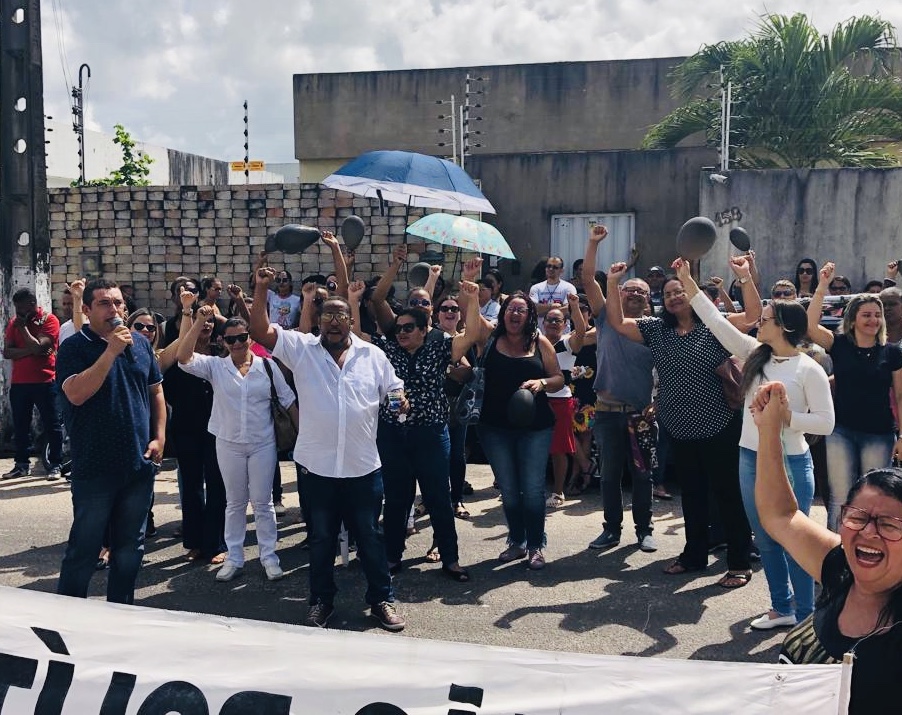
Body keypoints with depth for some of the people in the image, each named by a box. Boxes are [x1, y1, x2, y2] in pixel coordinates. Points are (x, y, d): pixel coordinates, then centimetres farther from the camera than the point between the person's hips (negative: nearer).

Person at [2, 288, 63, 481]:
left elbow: (38, 347, -18)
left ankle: (55, 465, 5)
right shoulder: (14, 322, 9)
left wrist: (23, 327, -12)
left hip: (44, 382, -5)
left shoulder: (49, 320, -6)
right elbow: (7, 352, -1)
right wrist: (29, 350, -14)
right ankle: (22, 464, 18)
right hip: (18, 383, 5)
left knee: (51, 425, 1)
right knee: (20, 425, 9)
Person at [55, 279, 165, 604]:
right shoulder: (74, 348, -6)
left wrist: (159, 437, 5)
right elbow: (76, 394, -22)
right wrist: (110, 351, -23)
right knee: (84, 548, 3)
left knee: (130, 546, 14)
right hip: (94, 468, -5)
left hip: (139, 464, 5)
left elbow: (156, 393, 14)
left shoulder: (140, 344, 8)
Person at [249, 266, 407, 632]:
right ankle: (322, 600, 29)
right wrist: (261, 289, -18)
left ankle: (382, 600, 24)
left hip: (363, 466, 1)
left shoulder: (373, 355, 4)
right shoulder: (301, 348, -1)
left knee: (370, 537, 11)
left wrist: (399, 402, -11)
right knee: (321, 539, 13)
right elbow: (260, 331, -10)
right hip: (317, 466, 0)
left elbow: (395, 393, 11)